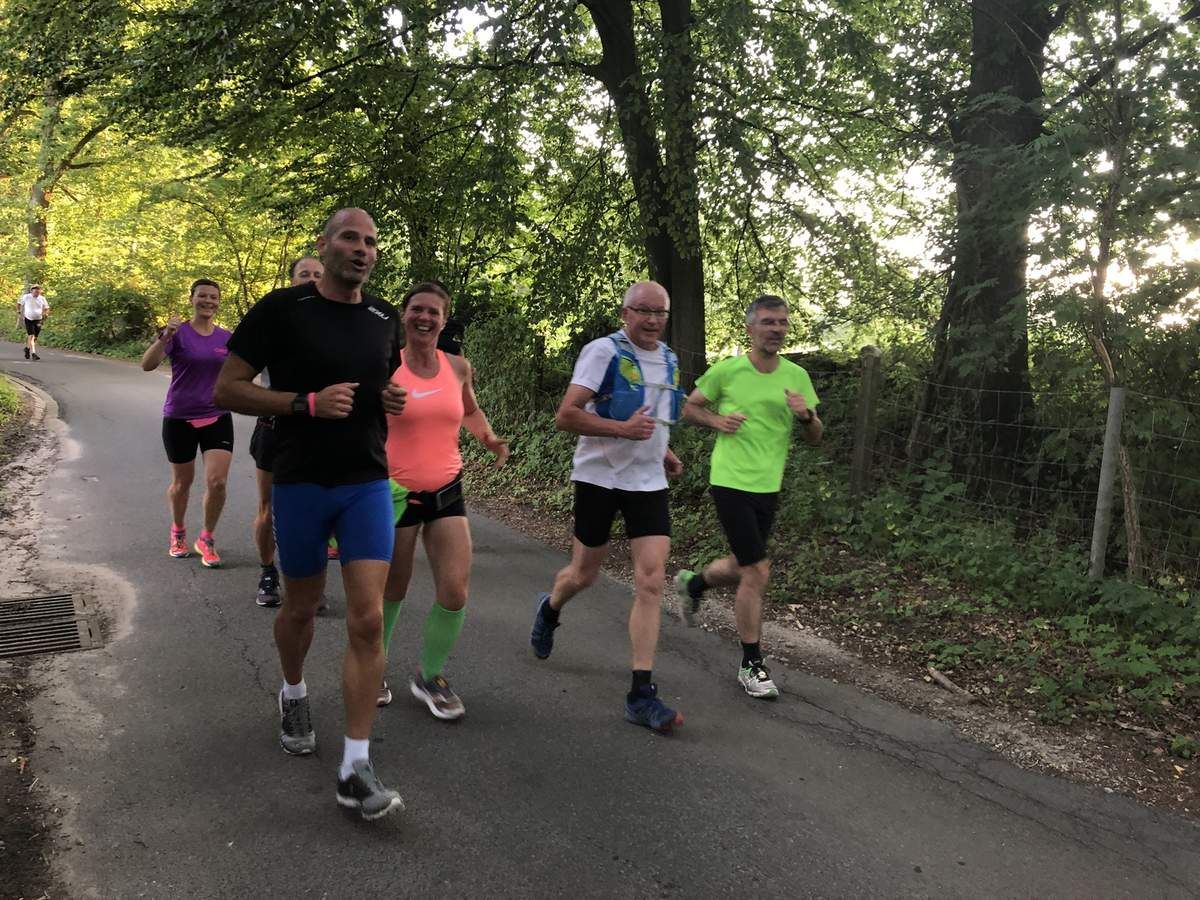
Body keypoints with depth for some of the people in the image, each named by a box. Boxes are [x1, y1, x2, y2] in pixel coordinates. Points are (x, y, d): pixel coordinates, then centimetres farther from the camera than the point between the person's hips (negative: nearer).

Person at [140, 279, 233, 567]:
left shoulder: (226, 338, 2)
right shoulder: (179, 333, -8)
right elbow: (147, 365, -22)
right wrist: (164, 337, -37)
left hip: (217, 418, 2)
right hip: (179, 419, -2)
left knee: (217, 481, -10)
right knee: (182, 482, 13)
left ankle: (207, 538, 11)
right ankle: (178, 533, 39)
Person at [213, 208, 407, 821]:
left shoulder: (384, 319, 6)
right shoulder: (281, 309, -7)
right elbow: (227, 388, -8)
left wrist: (394, 400, -1)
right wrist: (308, 403, -20)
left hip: (368, 483, 2)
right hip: (300, 483, -2)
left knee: (367, 619, -7)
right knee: (301, 607, 16)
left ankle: (355, 769, -1)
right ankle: (293, 694, 48)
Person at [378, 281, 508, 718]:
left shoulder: (458, 367, 3)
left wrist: (489, 437, 4)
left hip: (447, 492, 3)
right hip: (396, 494, -3)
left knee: (455, 592, -3)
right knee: (392, 591, 10)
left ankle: (430, 676, 21)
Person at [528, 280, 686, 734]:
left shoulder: (669, 360, 10)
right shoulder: (603, 352, -12)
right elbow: (566, 415, -19)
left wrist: (663, 451, 13)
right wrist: (623, 429, -29)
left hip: (648, 481, 5)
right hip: (600, 476, -4)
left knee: (651, 581, -8)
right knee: (584, 574, 11)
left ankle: (642, 694, -5)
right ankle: (549, 610, 48)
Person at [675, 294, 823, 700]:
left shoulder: (797, 376, 4)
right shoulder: (726, 370, -6)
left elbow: (815, 438, 8)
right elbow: (689, 407, 8)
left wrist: (806, 415, -14)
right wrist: (716, 420, -12)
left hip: (769, 487, 5)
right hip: (731, 482, -5)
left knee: (742, 568, 17)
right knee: (757, 571, -8)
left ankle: (692, 583, 50)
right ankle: (752, 665, 6)